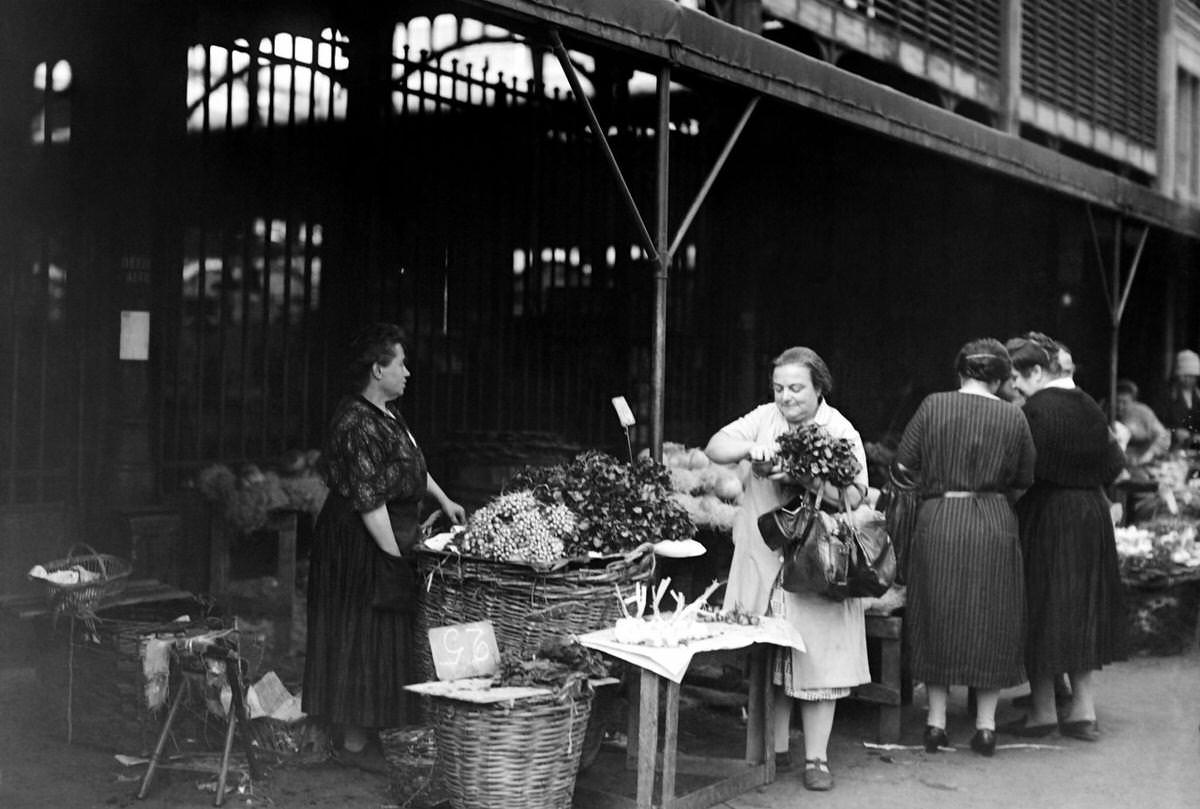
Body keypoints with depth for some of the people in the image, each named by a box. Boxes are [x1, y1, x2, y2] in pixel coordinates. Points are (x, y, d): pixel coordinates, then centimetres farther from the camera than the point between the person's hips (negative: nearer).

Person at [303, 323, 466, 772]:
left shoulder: (388, 413, 9)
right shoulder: (357, 424, -22)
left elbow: (412, 464, 25)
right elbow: (368, 500, -24)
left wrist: (444, 501, 24)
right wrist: (395, 555, -22)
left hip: (390, 536, 10)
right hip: (358, 545, -10)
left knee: (385, 635, 14)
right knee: (361, 638, -1)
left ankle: (362, 733, 24)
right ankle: (353, 743, 10)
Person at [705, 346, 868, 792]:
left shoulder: (841, 432, -1)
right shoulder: (764, 418, 6)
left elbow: (853, 495, -10)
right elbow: (715, 447, -2)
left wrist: (804, 477, -23)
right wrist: (750, 448, -21)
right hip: (763, 559, 2)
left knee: (818, 658, -1)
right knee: (766, 658, 6)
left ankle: (817, 758, 9)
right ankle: (776, 748, 19)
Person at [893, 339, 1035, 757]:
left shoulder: (933, 406, -2)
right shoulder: (1012, 417, 1)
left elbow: (904, 466, 1)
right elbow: (1022, 483, 8)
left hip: (939, 522, 0)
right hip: (994, 526, 0)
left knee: (938, 619, 11)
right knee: (991, 623, 10)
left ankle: (936, 721, 13)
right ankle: (985, 725, 13)